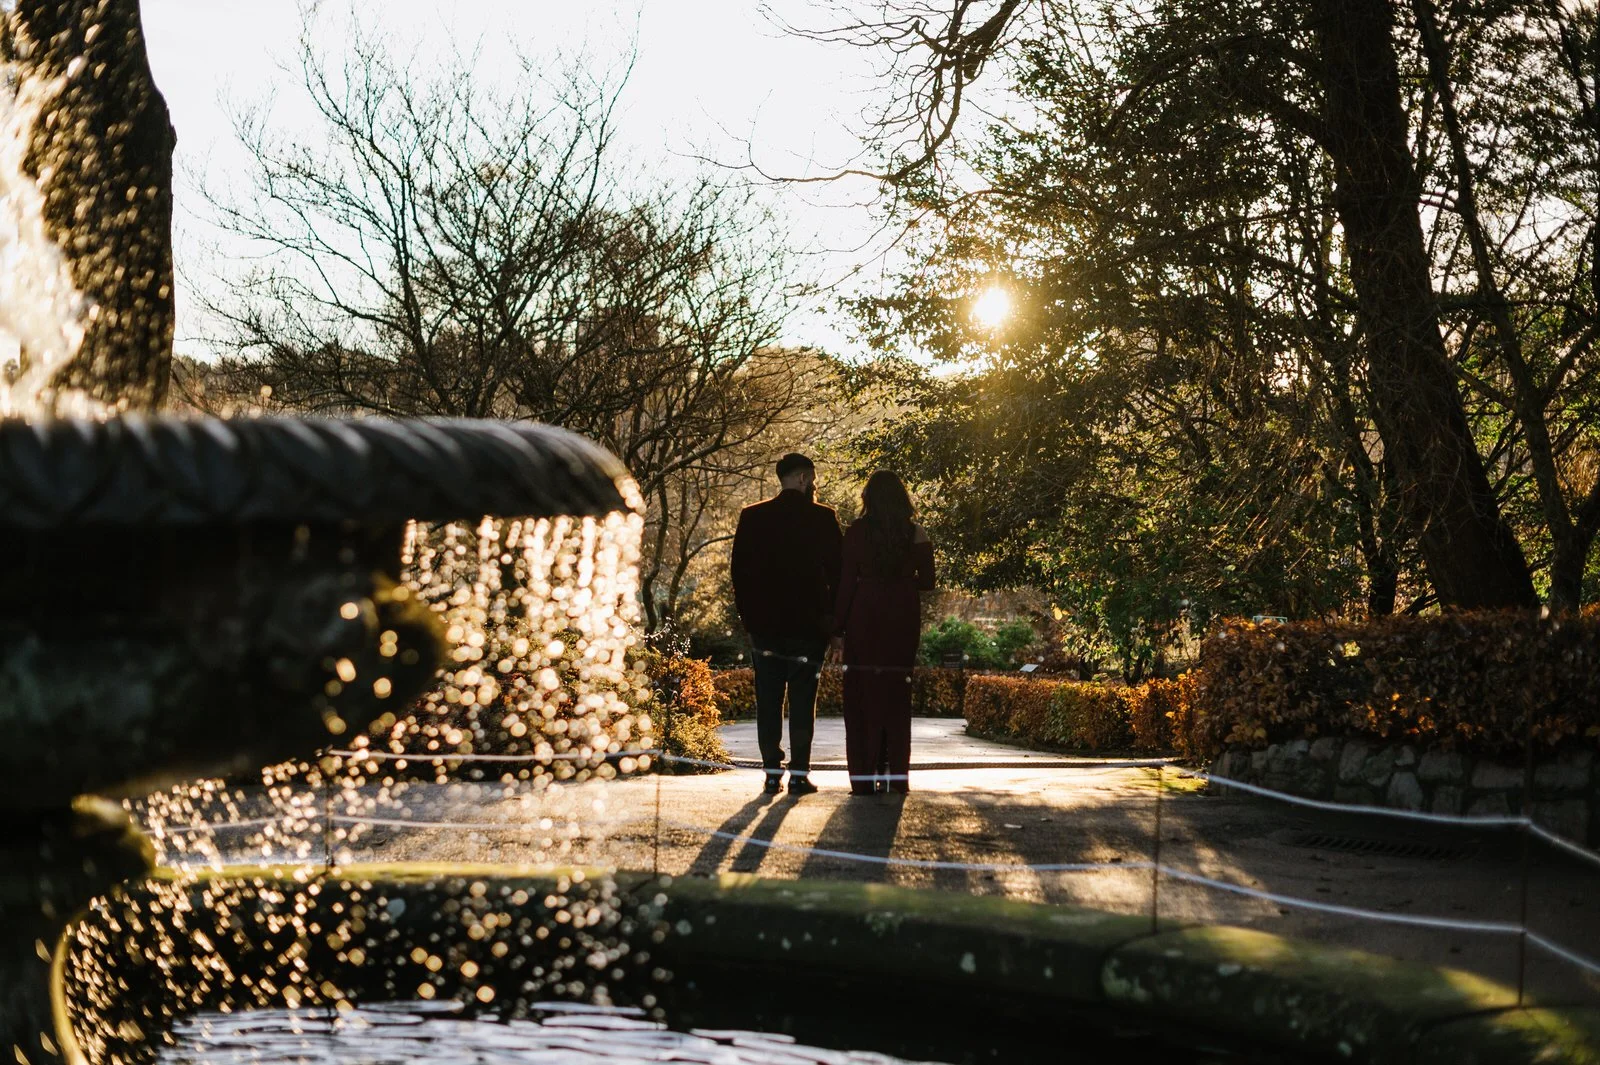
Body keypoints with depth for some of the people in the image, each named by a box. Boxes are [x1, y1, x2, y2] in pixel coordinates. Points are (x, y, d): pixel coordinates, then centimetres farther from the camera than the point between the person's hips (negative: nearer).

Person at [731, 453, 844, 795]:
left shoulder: (751, 517, 3)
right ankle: (799, 773, 0)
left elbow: (740, 571, 4)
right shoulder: (822, 518, -4)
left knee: (768, 702, 6)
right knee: (802, 702, 2)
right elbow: (838, 571, -2)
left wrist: (748, 617, 11)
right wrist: (834, 619, 6)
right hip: (808, 625, -2)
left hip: (764, 625, 2)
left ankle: (772, 773, 4)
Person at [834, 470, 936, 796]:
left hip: (864, 617, -2)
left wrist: (839, 622, 0)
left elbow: (846, 581, -6)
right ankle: (896, 775, 6)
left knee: (862, 694, 4)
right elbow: (927, 582, 2)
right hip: (903, 619, 2)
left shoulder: (857, 532, -6)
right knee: (897, 694, 9)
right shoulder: (916, 534, -1)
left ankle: (865, 776, -1)